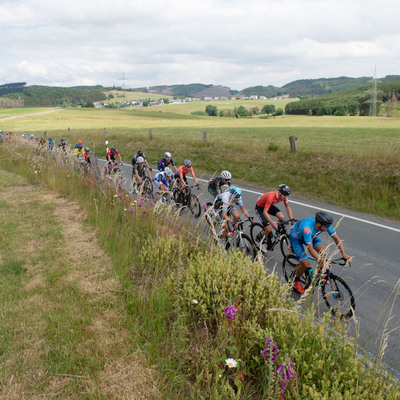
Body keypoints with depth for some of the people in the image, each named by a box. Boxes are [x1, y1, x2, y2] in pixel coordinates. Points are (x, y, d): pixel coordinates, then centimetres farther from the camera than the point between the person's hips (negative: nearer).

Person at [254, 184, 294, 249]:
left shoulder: (283, 196, -19)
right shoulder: (271, 197, -39)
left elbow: (288, 208, -12)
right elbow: (265, 212, -43)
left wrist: (292, 221, -22)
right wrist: (272, 222, -54)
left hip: (270, 205, 6)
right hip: (260, 207, -6)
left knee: (282, 217, -20)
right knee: (269, 229, -16)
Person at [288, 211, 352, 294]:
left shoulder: (325, 224, -26)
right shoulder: (307, 228, -43)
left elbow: (336, 238, -16)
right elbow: (310, 250, -42)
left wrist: (344, 254, -28)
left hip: (310, 235, 6)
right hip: (295, 237, -5)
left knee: (322, 251, -21)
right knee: (306, 264, -16)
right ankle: (296, 280, 13)